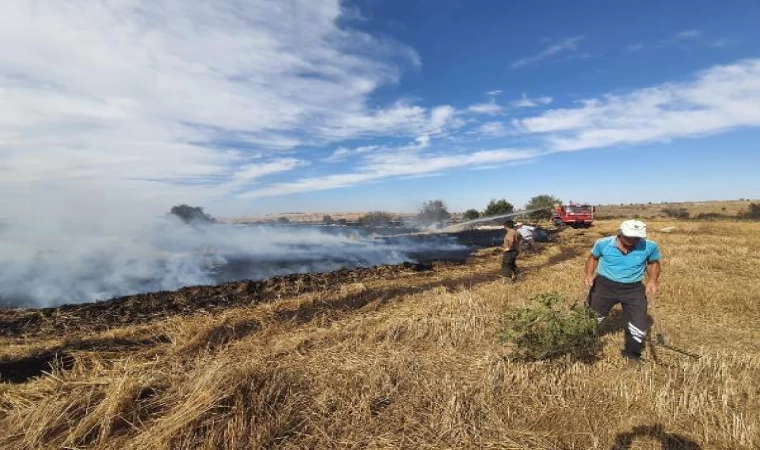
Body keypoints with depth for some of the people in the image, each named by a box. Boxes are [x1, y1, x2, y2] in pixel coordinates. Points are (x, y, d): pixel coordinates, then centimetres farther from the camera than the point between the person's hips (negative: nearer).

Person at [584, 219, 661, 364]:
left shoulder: (650, 247, -11)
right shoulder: (603, 243, -13)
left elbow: (654, 263, 11)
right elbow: (593, 257, 7)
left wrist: (653, 279, -5)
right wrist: (589, 274, -7)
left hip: (633, 289, 1)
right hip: (604, 284, -1)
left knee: (639, 324, 7)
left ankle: (632, 353, 36)